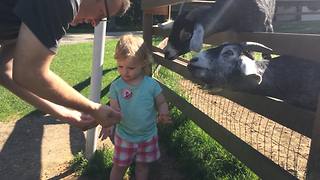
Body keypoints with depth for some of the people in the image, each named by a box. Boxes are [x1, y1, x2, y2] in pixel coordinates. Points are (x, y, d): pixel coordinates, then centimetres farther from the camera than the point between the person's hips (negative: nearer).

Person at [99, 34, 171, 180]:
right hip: (124, 136, 0)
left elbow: (161, 103, -3)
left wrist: (163, 114, -24)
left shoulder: (151, 85, -13)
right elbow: (114, 110, -13)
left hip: (148, 136, 1)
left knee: (142, 167, 21)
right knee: (119, 167, 16)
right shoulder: (116, 86, -13)